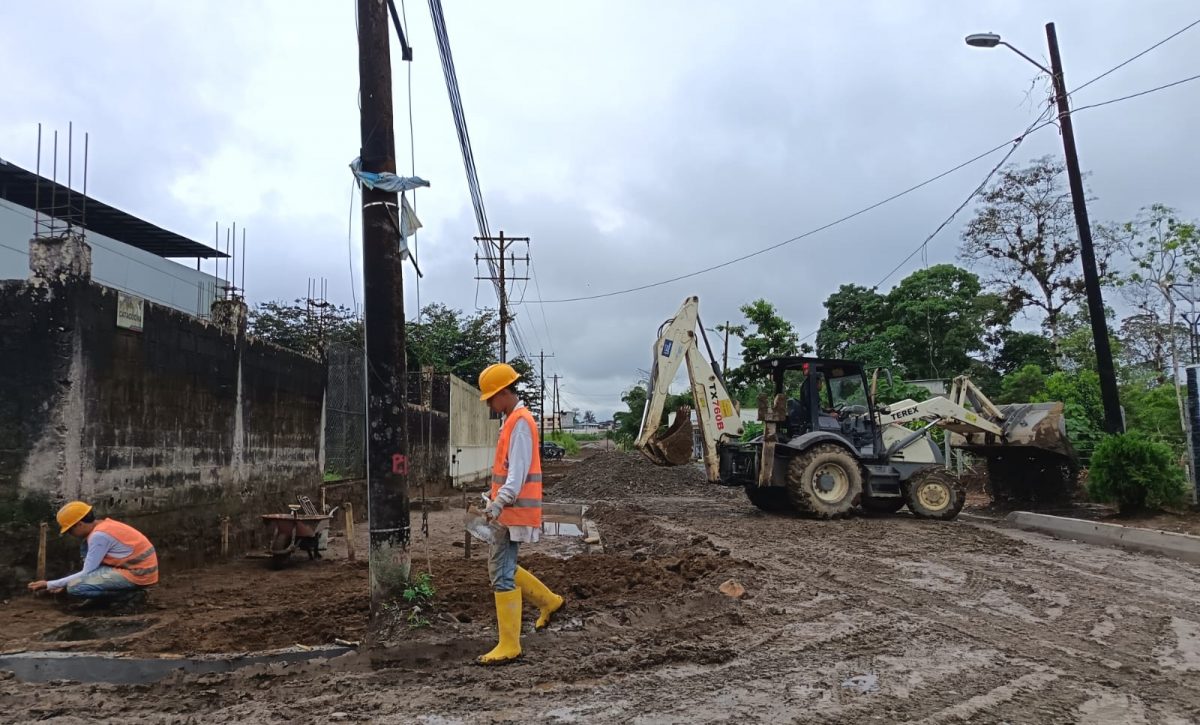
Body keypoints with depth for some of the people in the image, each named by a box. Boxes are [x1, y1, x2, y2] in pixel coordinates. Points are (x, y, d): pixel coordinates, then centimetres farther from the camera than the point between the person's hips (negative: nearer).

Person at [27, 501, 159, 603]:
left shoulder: (99, 535, -17)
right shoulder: (103, 525, 12)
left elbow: (86, 573, -11)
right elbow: (90, 567, 23)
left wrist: (50, 585, -2)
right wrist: (63, 584, 21)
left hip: (138, 575, -10)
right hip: (140, 568, 10)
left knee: (74, 587, -13)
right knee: (87, 548, 18)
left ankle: (128, 594, -4)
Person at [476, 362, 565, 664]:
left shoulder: (520, 422, -15)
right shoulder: (512, 420, 16)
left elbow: (518, 472, -24)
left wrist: (499, 503, -32)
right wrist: (495, 500, 24)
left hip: (516, 512, -10)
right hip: (509, 511, 10)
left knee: (502, 575, -7)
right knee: (499, 568, 18)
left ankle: (509, 645, 1)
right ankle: (549, 601, 31)